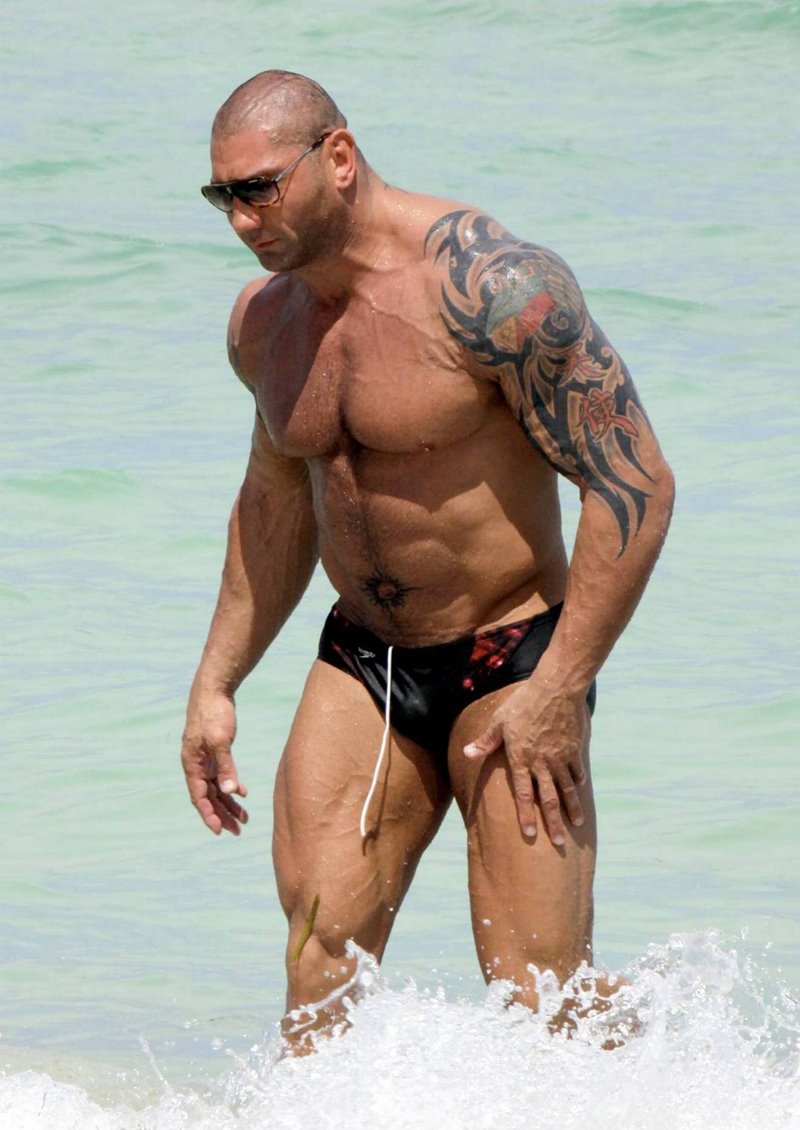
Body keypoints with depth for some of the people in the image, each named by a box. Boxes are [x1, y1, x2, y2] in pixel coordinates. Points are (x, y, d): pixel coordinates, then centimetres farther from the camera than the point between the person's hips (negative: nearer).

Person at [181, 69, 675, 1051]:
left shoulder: (489, 287, -20)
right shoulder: (262, 322, 5)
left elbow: (634, 484, -19)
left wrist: (557, 692, -21)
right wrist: (215, 683, 18)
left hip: (512, 663, -6)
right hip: (361, 666, 6)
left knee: (542, 1002, -8)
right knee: (322, 969, -9)